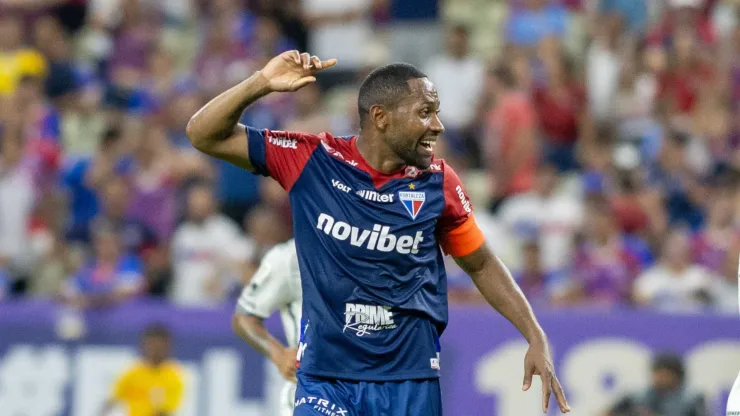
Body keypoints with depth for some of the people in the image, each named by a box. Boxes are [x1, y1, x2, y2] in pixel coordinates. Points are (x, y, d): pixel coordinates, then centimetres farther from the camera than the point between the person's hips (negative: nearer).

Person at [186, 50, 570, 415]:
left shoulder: (437, 183, 0)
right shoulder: (312, 160, -6)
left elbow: (482, 266, 13)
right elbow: (204, 135, -3)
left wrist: (536, 338, 5)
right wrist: (262, 83, -18)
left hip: (411, 381, 2)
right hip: (325, 377, -2)